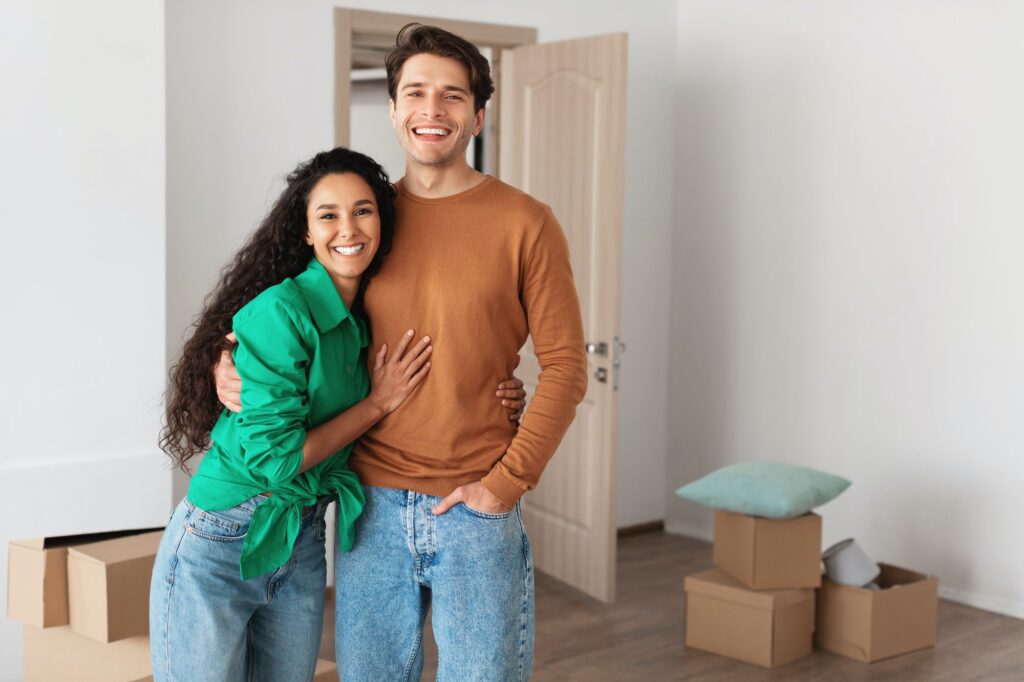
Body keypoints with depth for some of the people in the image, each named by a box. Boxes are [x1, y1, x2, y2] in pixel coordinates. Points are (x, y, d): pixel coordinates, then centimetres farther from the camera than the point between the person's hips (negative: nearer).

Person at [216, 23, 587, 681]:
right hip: (372, 503, 3)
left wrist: (507, 482, -11)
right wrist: (232, 368, -2)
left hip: (475, 507, -3)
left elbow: (565, 365, -5)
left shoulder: (524, 223, -4)